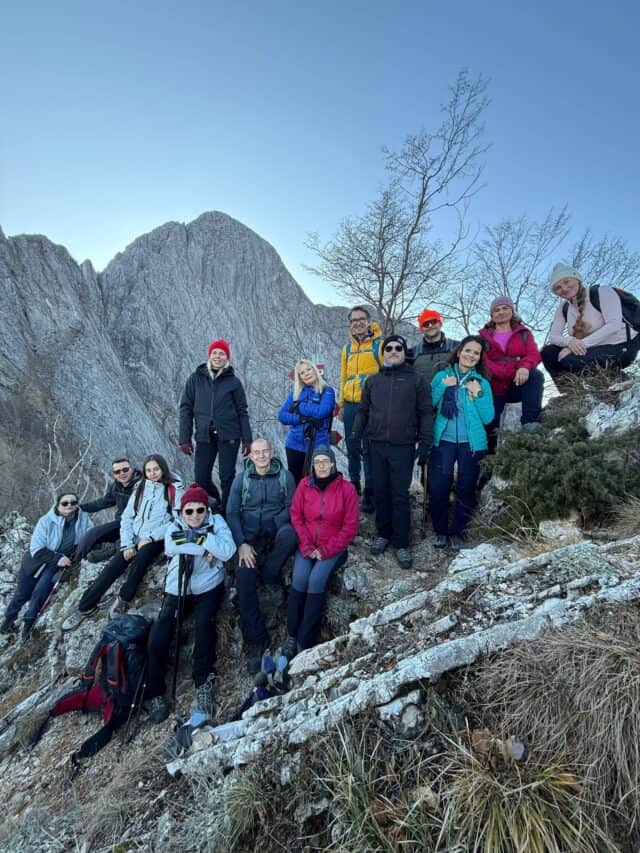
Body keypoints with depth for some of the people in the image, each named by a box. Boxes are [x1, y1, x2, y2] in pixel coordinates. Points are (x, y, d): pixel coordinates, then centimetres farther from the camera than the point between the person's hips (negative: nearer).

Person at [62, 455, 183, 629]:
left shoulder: (174, 490, -4)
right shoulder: (140, 488, 11)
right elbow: (127, 518, 9)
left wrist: (150, 538, -15)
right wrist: (127, 544, -5)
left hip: (156, 540, -4)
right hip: (135, 539, 4)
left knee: (138, 562, -31)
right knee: (111, 569, -13)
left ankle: (122, 600, -11)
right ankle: (85, 607, 1)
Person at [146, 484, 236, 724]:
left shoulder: (216, 522, -1)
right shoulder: (174, 527, 6)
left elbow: (228, 551, -16)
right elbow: (170, 548, -17)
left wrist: (200, 537, -22)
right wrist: (207, 549, -20)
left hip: (208, 587, -2)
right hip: (177, 589, 3)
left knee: (205, 622, -28)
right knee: (157, 638, -12)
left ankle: (203, 682, -9)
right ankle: (155, 693, 7)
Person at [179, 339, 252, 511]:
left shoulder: (233, 381, 3)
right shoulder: (196, 378, 5)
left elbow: (242, 412, 5)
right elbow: (186, 408, 5)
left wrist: (247, 439, -1)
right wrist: (184, 438, -2)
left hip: (229, 437, -1)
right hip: (204, 436, 2)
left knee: (227, 478, 1)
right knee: (201, 480, 2)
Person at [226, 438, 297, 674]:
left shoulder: (285, 476, 3)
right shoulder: (241, 478, 6)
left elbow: (290, 507, 1)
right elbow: (232, 513, 3)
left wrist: (273, 526, -18)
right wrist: (241, 544, -10)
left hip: (276, 531, -1)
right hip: (249, 537, 1)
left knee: (288, 534, -37)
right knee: (244, 578, -22)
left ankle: (270, 578, -8)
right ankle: (256, 641, -10)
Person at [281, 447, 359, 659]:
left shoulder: (346, 488, -7)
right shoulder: (304, 485, -1)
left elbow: (350, 527, -6)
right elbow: (296, 516, 1)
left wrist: (326, 551, -12)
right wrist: (306, 546, -11)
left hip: (333, 548, -2)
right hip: (307, 545, 2)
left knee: (317, 580, -25)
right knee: (299, 579, -23)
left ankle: (304, 642, -14)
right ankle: (291, 635, -7)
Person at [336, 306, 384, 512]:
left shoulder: (379, 344, -1)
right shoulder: (347, 348, 15)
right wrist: (341, 404, 15)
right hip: (350, 405, 5)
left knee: (369, 450, -2)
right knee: (352, 448, 13)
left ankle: (369, 493, 9)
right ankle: (354, 485, 29)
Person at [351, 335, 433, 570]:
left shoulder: (416, 380, 3)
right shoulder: (372, 381, 11)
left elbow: (425, 413, 1)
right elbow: (363, 411, 16)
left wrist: (425, 442, -5)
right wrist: (356, 435, 8)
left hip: (403, 447, -3)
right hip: (377, 445, 3)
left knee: (400, 495, -1)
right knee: (381, 491, 10)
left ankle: (401, 544, 9)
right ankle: (383, 534, 25)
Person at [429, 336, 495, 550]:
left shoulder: (483, 384, 6)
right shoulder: (442, 376, 5)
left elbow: (488, 418, 0)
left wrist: (478, 394, -10)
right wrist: (443, 386, -13)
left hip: (471, 443, 1)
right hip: (444, 441, -1)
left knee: (466, 489, 7)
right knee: (438, 487, -3)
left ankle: (456, 531, 24)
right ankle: (440, 530, 16)